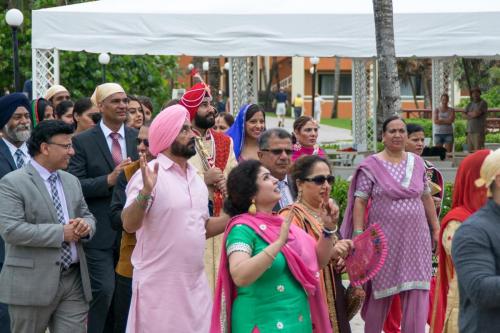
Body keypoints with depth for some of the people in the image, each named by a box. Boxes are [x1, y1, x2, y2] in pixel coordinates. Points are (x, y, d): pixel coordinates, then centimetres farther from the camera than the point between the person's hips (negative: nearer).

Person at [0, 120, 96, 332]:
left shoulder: (72, 181, 15)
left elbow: (87, 216, 20)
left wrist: (86, 225, -6)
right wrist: (61, 233, -17)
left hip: (74, 279, 6)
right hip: (32, 282, -6)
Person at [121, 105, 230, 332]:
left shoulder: (196, 177, 12)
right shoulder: (150, 174, -10)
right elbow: (129, 225, -18)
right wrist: (145, 192, -34)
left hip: (196, 284, 7)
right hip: (159, 286, -7)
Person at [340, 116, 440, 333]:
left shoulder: (417, 163, 8)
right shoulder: (371, 166, -5)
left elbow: (426, 197, 15)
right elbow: (359, 201, -7)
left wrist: (436, 228, 14)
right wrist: (359, 234, -14)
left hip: (415, 238, 3)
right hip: (384, 239, -3)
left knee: (417, 294, -2)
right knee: (381, 292, 9)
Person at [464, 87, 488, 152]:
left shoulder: (483, 103, -3)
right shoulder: (470, 104, 18)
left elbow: (476, 113, -14)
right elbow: (464, 115, 10)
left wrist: (469, 113, 5)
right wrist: (472, 115, -6)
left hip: (479, 131, -7)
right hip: (470, 131, 7)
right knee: (470, 151, 3)